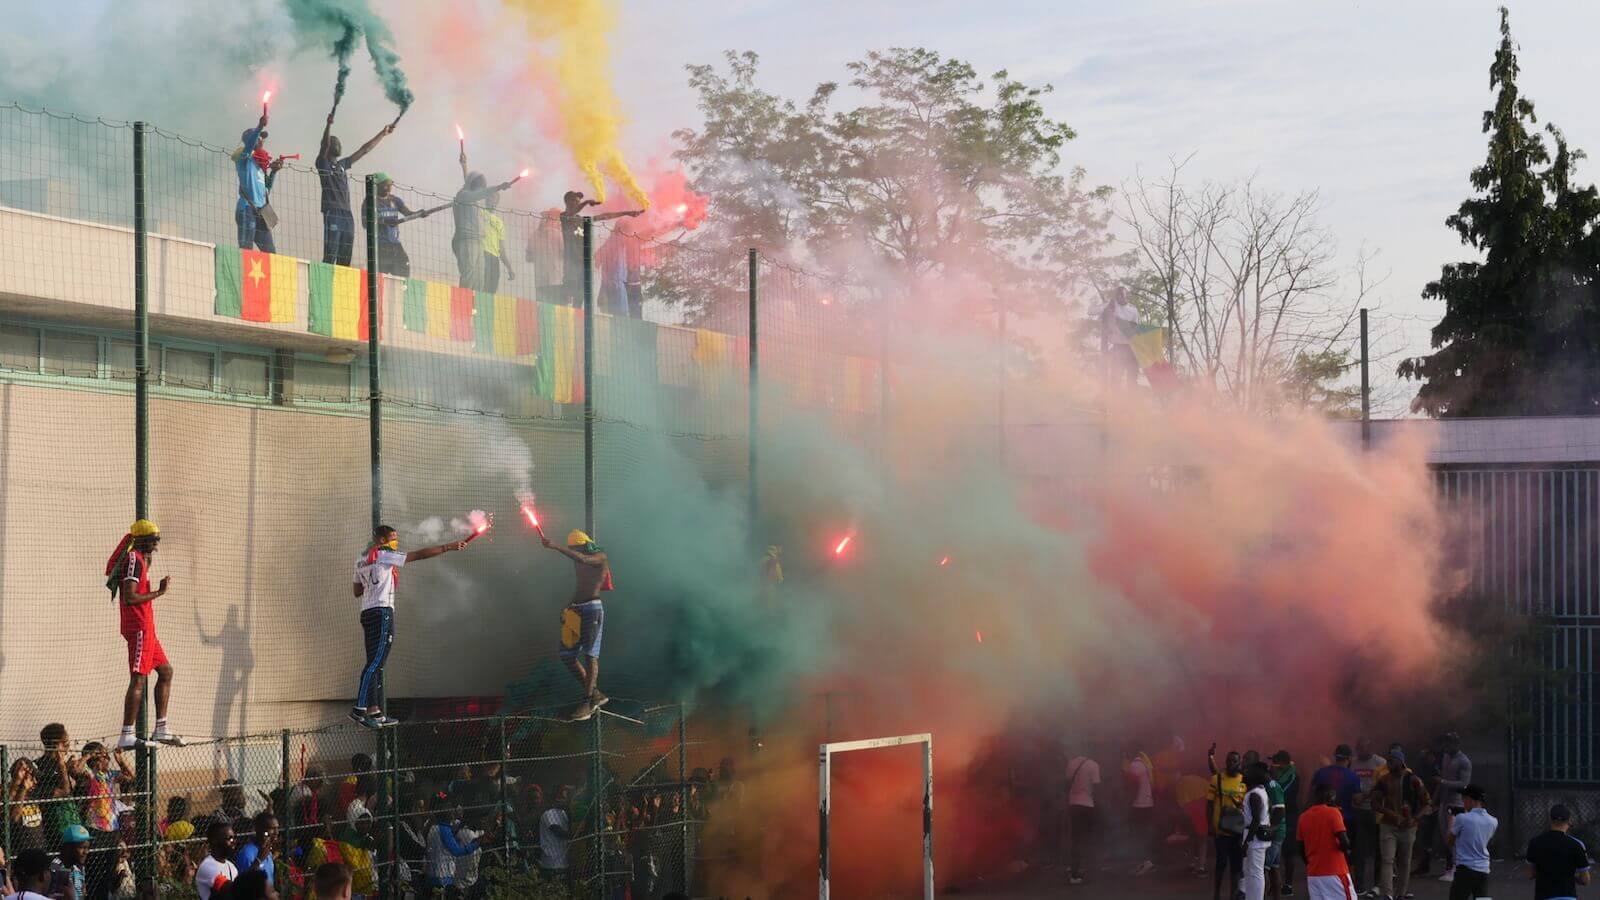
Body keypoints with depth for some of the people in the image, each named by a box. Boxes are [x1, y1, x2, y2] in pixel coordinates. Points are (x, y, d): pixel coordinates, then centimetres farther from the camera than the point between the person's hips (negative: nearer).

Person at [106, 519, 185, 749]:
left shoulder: (140, 559, 18)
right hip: (139, 628, -11)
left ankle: (161, 729, 16)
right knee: (138, 679, -12)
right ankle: (127, 736, -14)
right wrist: (159, 593, -14)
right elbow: (129, 597, -21)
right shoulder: (134, 559, -12)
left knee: (165, 671, 14)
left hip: (146, 628, 11)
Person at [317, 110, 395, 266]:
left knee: (345, 259, 3)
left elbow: (364, 150, 29)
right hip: (332, 214, -7)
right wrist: (329, 125, -30)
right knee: (330, 256, -16)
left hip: (347, 215, 7)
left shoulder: (342, 164, 23)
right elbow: (325, 144, -14)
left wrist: (382, 134, 31)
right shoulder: (323, 164, 4)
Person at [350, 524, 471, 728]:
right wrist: (449, 547, -7)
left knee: (376, 663, 8)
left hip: (367, 612, 9)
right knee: (375, 662, -13)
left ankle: (374, 711, 5)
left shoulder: (362, 559, 19)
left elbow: (357, 590, 25)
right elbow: (419, 555, -9)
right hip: (381, 611, -9)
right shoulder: (384, 555, -5)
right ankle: (359, 709, -19)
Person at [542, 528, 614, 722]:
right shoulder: (578, 563, 18)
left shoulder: (600, 557, -4)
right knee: (567, 655, 5)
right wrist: (568, 607, 13)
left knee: (590, 656, -10)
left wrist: (555, 547, -28)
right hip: (576, 610, 8)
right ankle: (595, 694, 14)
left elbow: (583, 559, -24)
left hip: (592, 608, -8)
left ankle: (587, 703, -12)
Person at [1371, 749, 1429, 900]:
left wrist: (1415, 818, -14)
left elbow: (1425, 804, 3)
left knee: (1404, 863, 10)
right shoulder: (1383, 780, 2)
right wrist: (1392, 815, -16)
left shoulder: (1413, 780, -1)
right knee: (1387, 860, -14)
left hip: (1408, 827, 1)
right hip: (1388, 825, -1)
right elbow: (1375, 803, -1)